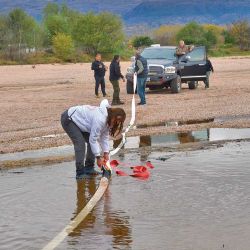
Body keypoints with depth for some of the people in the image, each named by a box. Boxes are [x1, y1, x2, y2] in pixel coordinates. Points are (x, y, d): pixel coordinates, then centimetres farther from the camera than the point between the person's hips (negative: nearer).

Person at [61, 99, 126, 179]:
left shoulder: (107, 119, -2)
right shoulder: (99, 119, -33)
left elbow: (104, 137, 2)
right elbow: (93, 139, -29)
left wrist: (106, 153, -5)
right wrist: (98, 157, -23)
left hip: (76, 119, 10)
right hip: (68, 119, -10)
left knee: (91, 142, 4)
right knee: (80, 143, -21)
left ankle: (89, 168, 10)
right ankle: (80, 173, -19)